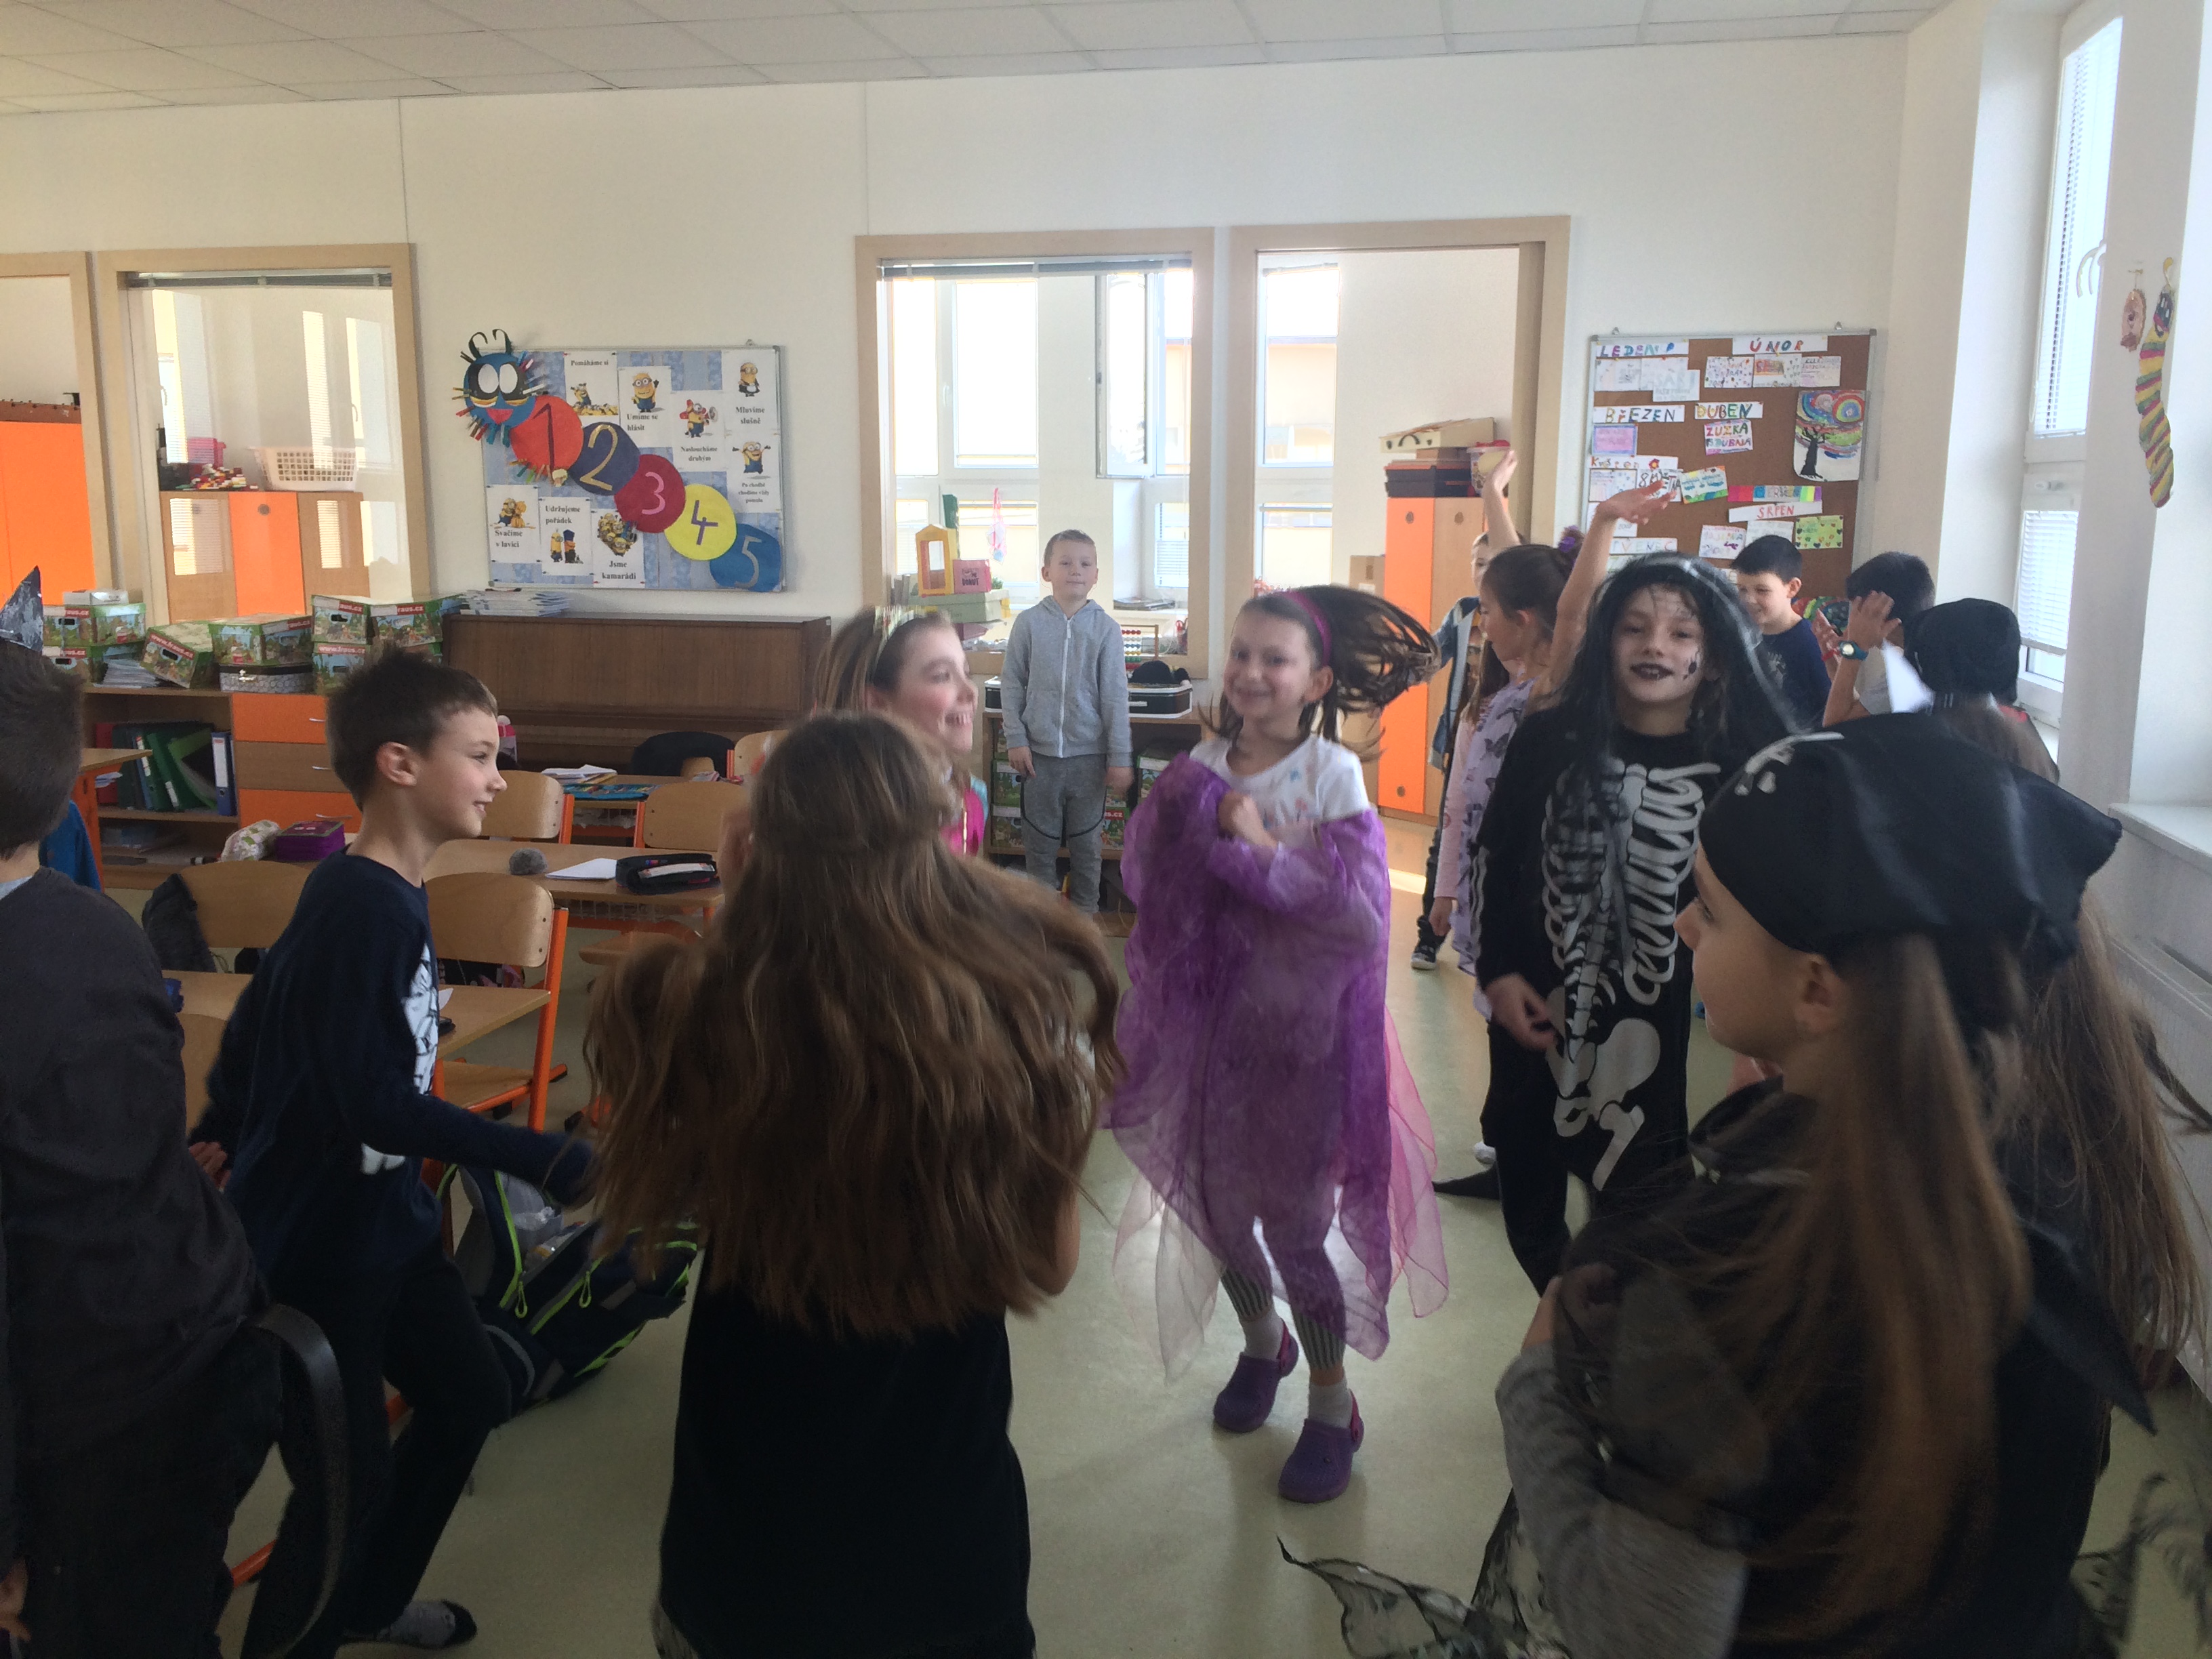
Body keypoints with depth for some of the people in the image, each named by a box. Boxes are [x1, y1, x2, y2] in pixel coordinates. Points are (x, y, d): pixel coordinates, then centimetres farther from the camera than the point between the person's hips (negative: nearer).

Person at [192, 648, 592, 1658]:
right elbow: (378, 1102, -29)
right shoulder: (360, 906, -25)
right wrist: (541, 1159, -29)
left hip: (385, 1217, 9)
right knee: (349, 1475, 1)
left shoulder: (384, 894, 4)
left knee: (470, 1399, 19)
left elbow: (261, 1010, 15)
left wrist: (222, 1132, 26)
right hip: (309, 1242, -9)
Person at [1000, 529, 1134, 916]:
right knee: (1040, 840, 10)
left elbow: (1115, 695, -2)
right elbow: (1011, 683, 4)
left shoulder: (1106, 628, -2)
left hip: (1089, 754, 0)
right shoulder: (1029, 622, -1)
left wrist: (1120, 758, -3)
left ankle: (1085, 911, 27)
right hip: (1040, 753, 0)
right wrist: (1016, 739, -3)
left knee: (1087, 842, 10)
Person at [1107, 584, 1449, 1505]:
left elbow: (1361, 913, -21)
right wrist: (1217, 828, -19)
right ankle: (1262, 1342, 43)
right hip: (1209, 1017, 4)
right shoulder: (1198, 772, 0)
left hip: (1303, 1025, -4)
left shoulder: (1334, 775, -11)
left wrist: (1257, 850, -19)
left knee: (1293, 1216, 3)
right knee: (1216, 1199, 14)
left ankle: (1332, 1402, 25)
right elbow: (1143, 878, -7)